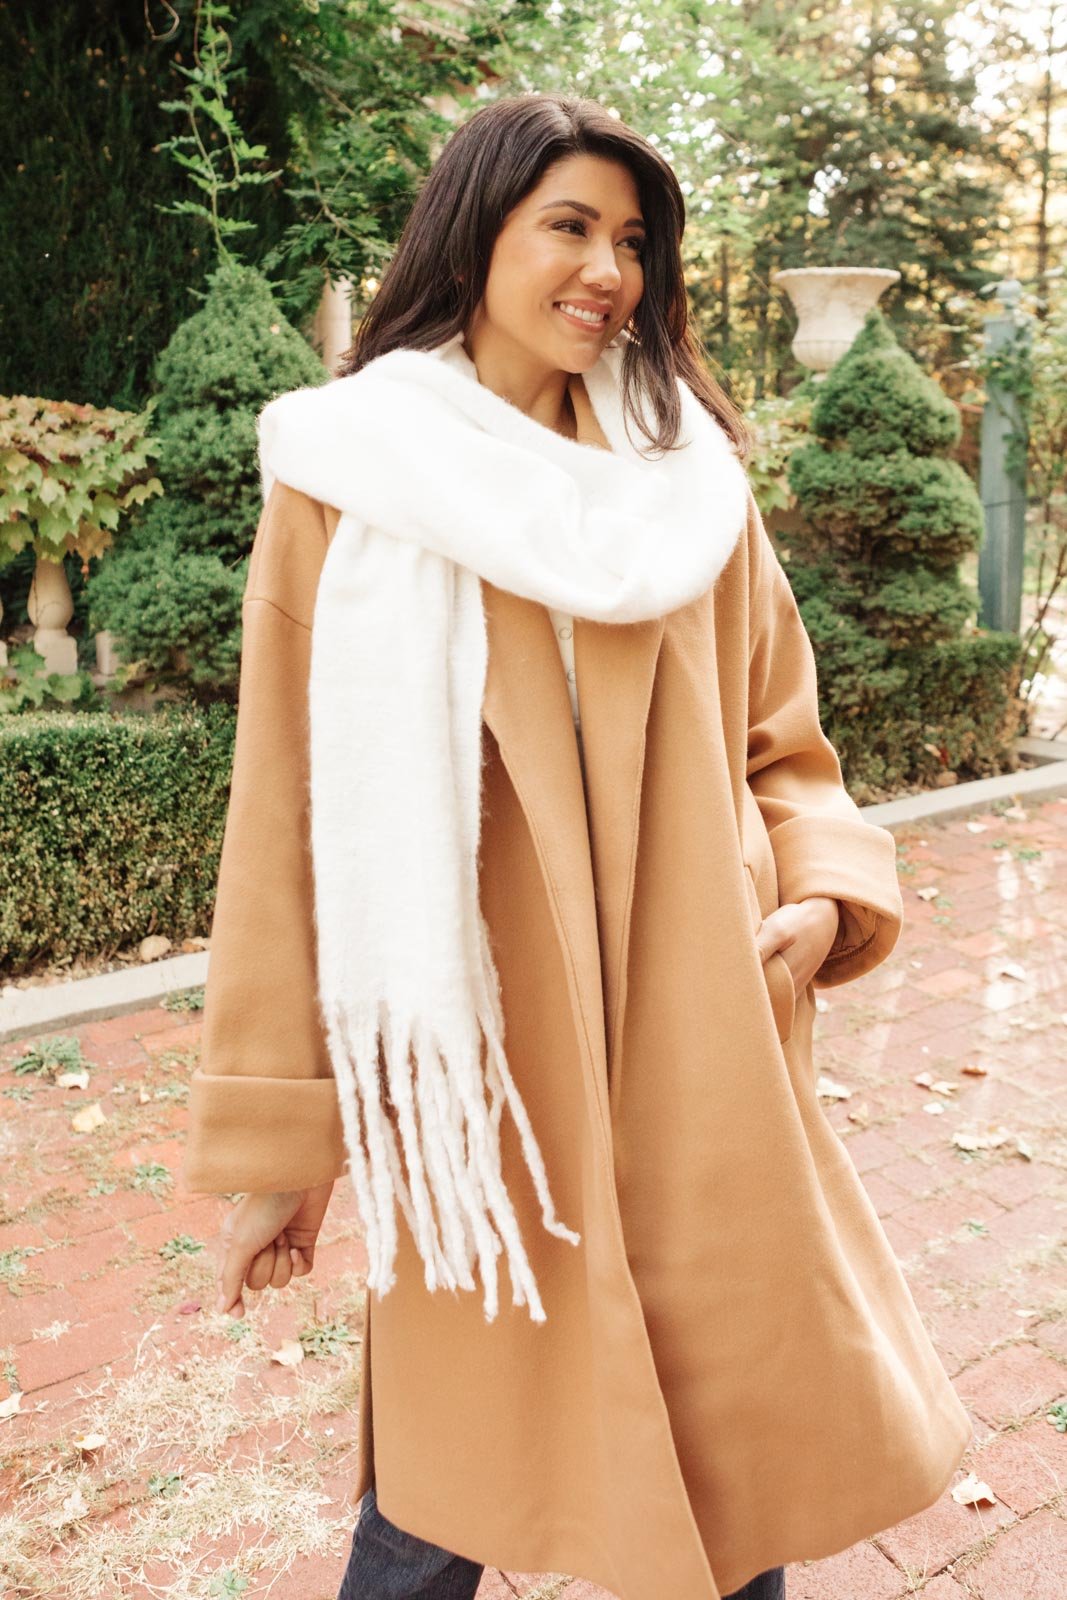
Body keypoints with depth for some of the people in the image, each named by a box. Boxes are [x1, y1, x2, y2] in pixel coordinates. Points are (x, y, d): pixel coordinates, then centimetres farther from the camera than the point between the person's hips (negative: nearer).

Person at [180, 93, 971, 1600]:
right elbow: (289, 821, -2)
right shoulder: (348, 487, 0)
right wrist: (271, 1138, -2)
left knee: (733, 1467, 15)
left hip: (700, 1067, 3)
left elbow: (778, 747, 12)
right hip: (482, 1077, -2)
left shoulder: (688, 479, 9)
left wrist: (824, 893, -9)